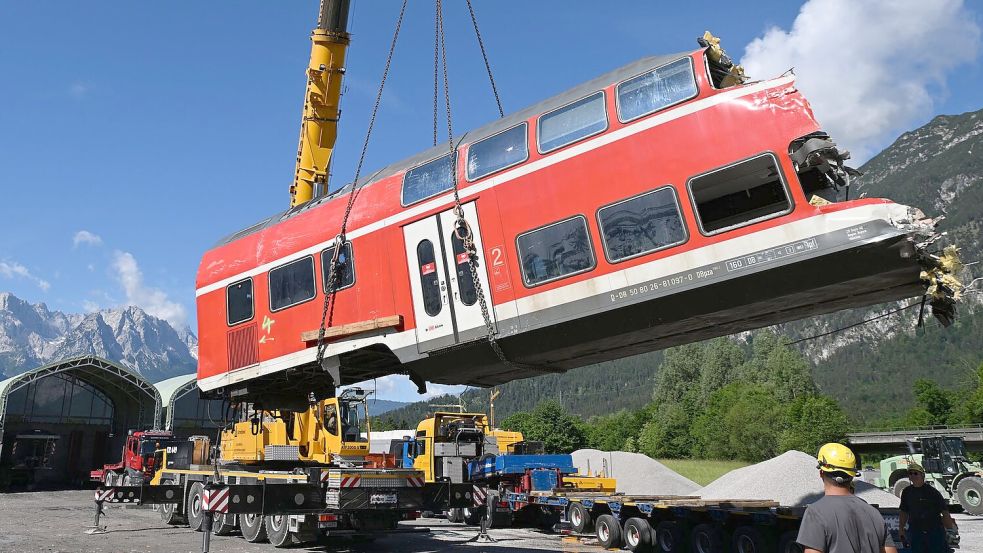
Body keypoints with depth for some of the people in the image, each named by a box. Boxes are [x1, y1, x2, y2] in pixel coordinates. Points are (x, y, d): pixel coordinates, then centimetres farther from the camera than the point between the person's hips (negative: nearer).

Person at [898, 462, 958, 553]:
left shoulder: (932, 492, -7)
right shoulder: (907, 492, 5)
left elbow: (945, 511, -6)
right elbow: (904, 512, 14)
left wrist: (951, 529, -9)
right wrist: (901, 529, 12)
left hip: (935, 531, -4)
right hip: (915, 531, 4)